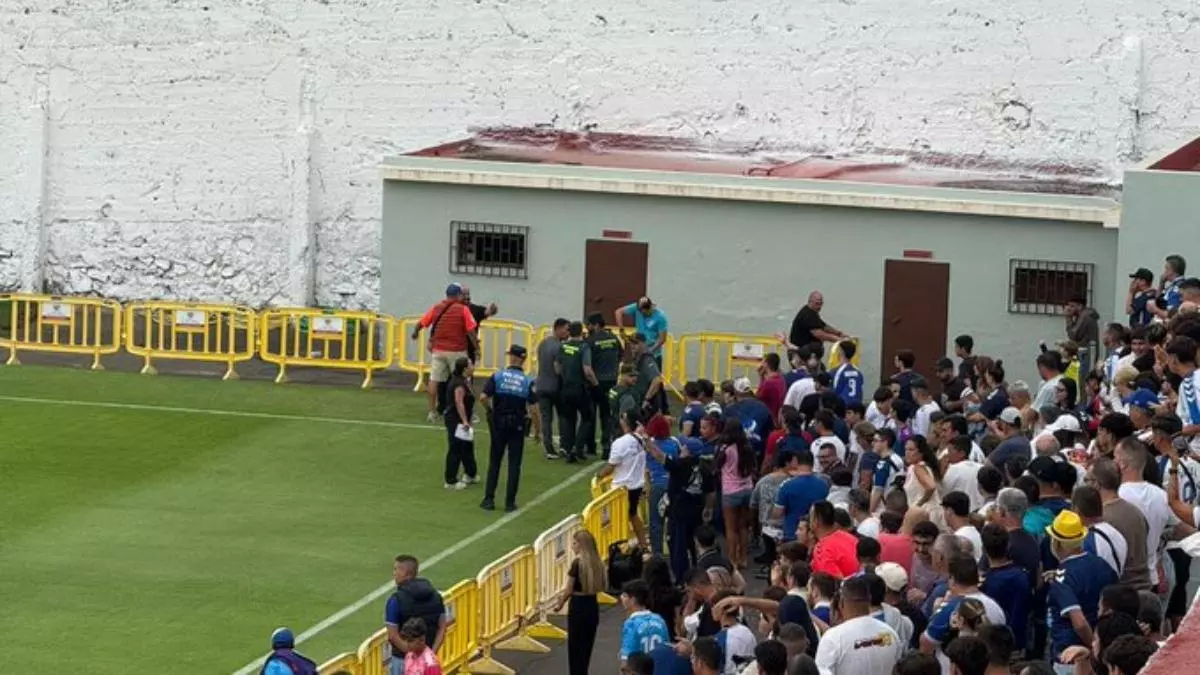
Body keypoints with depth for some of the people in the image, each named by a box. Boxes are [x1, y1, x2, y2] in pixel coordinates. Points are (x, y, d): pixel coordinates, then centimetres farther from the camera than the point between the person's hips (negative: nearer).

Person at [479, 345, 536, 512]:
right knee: (514, 465, 6)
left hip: (499, 423, 0)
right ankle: (510, 502, 5)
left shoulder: (497, 377, -7)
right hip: (517, 425, 0)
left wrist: (490, 411, 4)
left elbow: (483, 398, -16)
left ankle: (489, 499, 9)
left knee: (494, 462, 11)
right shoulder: (527, 382, -7)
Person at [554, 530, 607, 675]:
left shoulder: (577, 563, -16)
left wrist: (560, 605, 5)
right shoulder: (596, 562, 3)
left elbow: (568, 590, -12)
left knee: (575, 647, 2)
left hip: (578, 607, -7)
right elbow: (601, 587, 9)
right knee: (587, 646, 15)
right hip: (592, 606, 7)